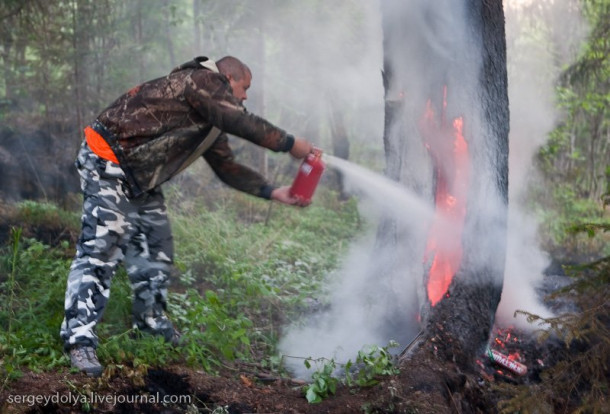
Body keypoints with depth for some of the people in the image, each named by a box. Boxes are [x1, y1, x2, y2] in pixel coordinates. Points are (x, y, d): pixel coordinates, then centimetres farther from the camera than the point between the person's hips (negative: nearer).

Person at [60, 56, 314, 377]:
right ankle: (79, 339, -19)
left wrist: (272, 192, 11)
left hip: (139, 178, 11)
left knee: (155, 244, 16)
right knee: (101, 247, -17)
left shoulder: (211, 122, 18)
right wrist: (290, 144, -15)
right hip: (107, 164, -11)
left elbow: (226, 166, 19)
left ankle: (150, 318, 33)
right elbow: (241, 124, -24)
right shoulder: (205, 81, -12)